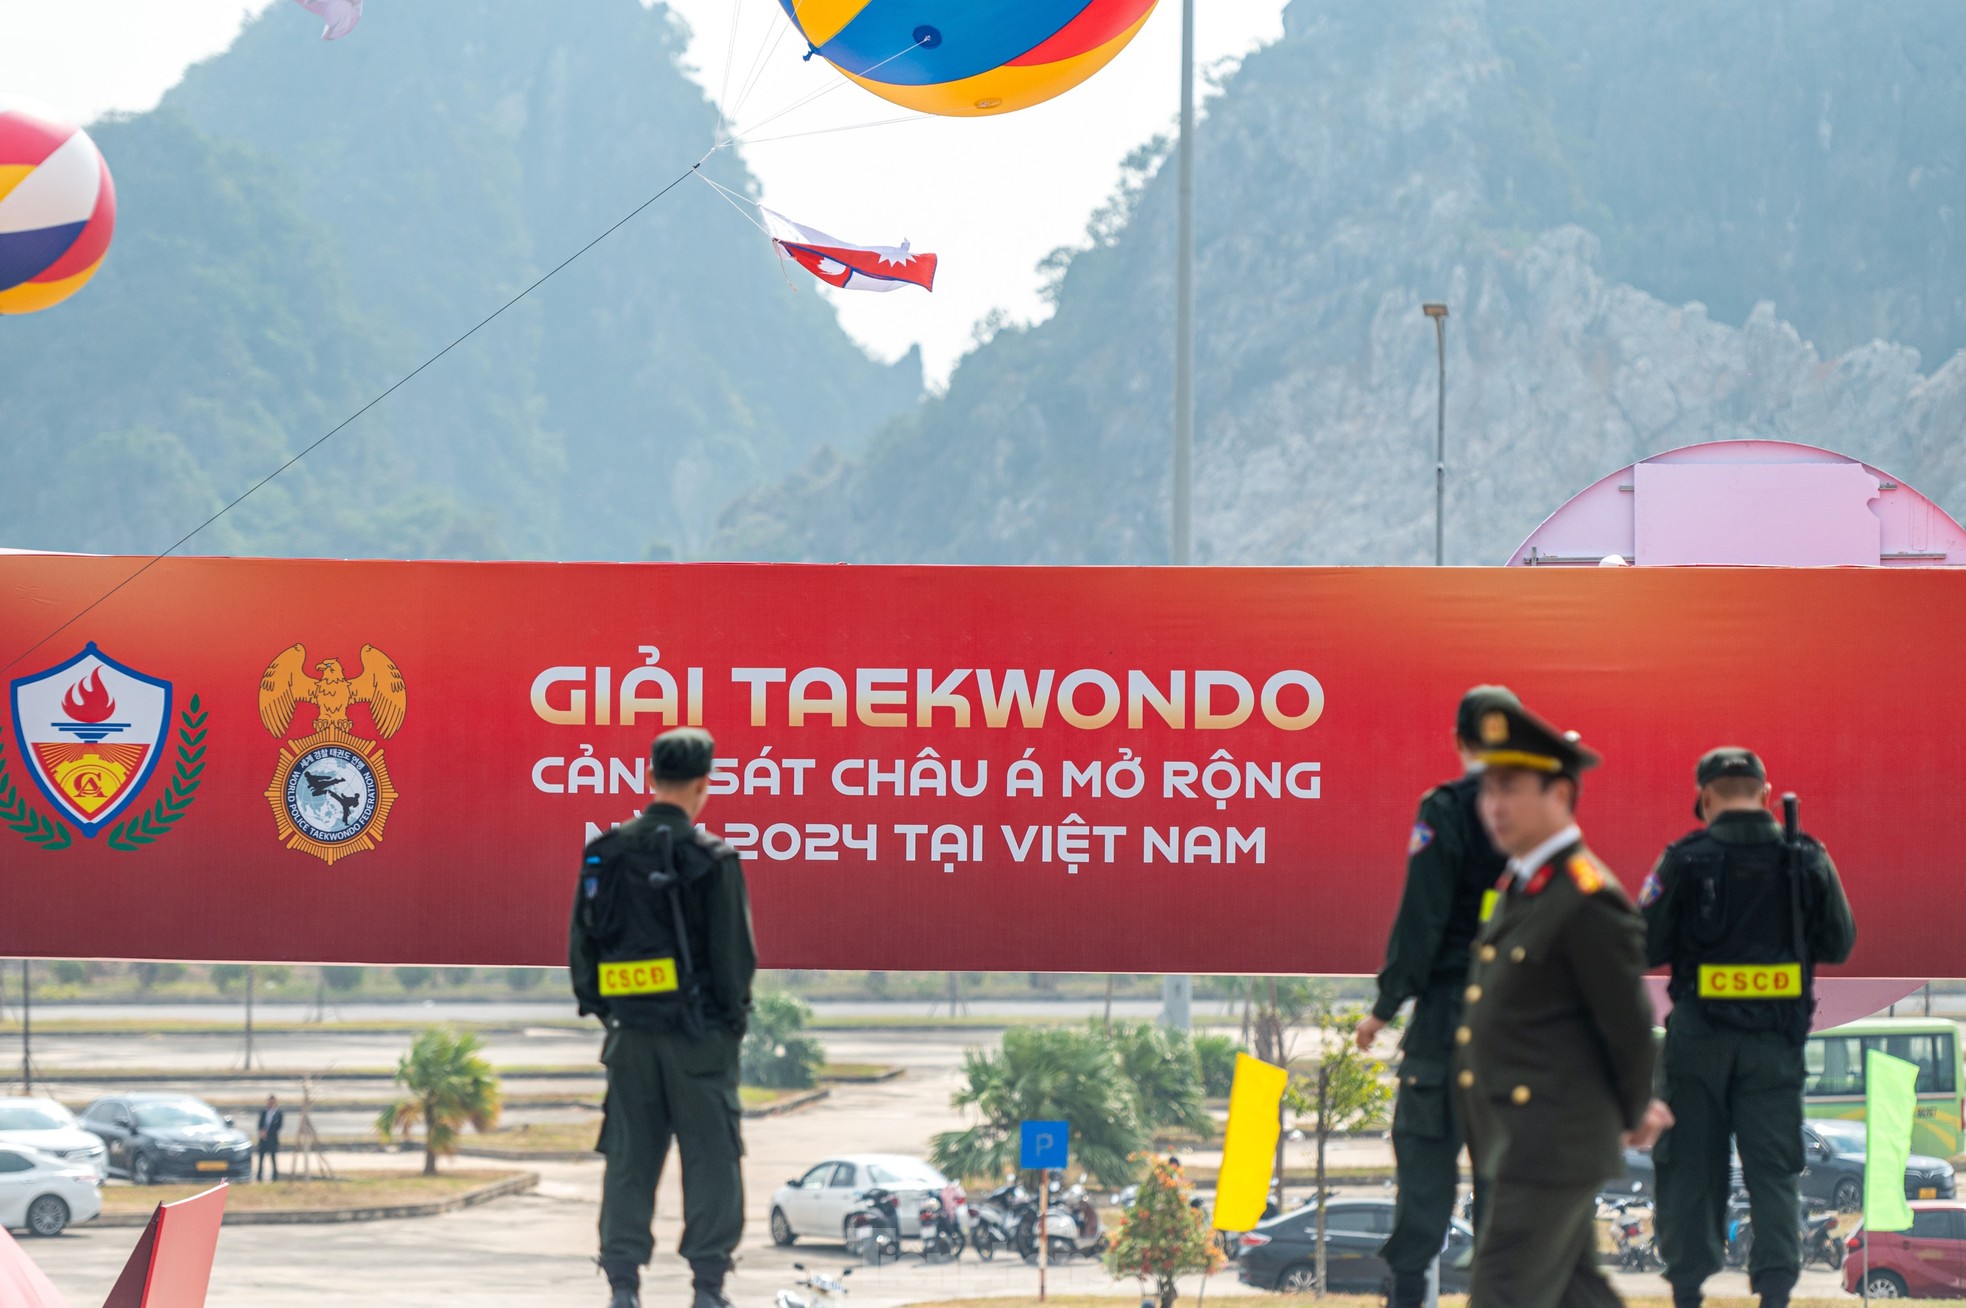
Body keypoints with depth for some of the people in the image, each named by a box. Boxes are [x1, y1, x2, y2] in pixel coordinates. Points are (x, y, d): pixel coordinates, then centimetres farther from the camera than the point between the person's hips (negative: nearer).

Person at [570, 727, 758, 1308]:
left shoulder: (604, 853, 3)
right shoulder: (711, 858, -10)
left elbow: (582, 943, 8)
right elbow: (735, 952, -9)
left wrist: (598, 1010, 18)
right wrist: (734, 1017, 5)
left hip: (632, 1033, 4)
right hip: (698, 1031, -4)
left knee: (629, 1161, 8)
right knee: (711, 1158, 3)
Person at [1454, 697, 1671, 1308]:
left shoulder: (1588, 901, -17)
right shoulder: (1519, 889, 13)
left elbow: (1629, 1023, -13)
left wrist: (1634, 1115, 3)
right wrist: (1638, 1107, 23)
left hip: (1552, 1147, -9)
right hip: (1512, 1141, 9)